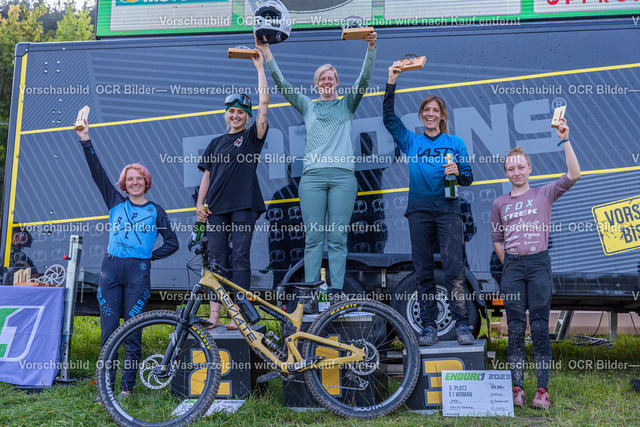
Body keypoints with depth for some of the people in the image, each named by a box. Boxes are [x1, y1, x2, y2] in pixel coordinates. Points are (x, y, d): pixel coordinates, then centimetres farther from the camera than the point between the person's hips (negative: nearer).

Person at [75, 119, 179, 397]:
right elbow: (97, 173, 6)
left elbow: (172, 243, 11)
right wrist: (85, 140, 1)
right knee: (108, 330, 2)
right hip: (110, 269, 2)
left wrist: (149, 256, 2)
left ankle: (128, 387, 12)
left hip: (138, 272, -2)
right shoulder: (116, 203, 13)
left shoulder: (155, 211, 9)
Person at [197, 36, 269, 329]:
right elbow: (207, 175, 17)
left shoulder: (252, 136, 7)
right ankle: (214, 315, 4)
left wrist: (260, 66, 2)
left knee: (240, 258, -5)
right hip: (217, 207, 4)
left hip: (243, 205, -4)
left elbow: (265, 102, -1)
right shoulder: (217, 142, 19)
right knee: (215, 259, 1)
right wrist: (199, 204, 7)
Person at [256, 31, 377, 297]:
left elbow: (364, 80, 6)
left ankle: (337, 290, -1)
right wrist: (267, 53, 4)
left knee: (338, 237, -3)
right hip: (312, 175, 1)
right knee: (313, 237, -2)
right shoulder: (307, 106, 19)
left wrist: (371, 48, -7)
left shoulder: (346, 105, 18)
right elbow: (282, 84, 12)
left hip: (342, 175, 0)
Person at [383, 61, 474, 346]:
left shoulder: (455, 143, 10)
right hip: (419, 210, 2)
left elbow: (468, 178, 8)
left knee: (454, 269, -10)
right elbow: (389, 117, 3)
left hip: (447, 209, -1)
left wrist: (457, 173, -15)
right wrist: (391, 82, -5)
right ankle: (428, 327, 9)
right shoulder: (411, 141, 13)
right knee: (423, 271, 3)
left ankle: (462, 325, -4)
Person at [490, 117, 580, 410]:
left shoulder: (544, 194, 7)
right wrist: (510, 265, 8)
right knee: (515, 329, 2)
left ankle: (543, 389, 3)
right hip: (512, 268, 2)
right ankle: (517, 388, 8)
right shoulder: (499, 204, 12)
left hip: (539, 265, -2)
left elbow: (573, 175, -8)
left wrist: (565, 140, -11)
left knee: (540, 327, -3)